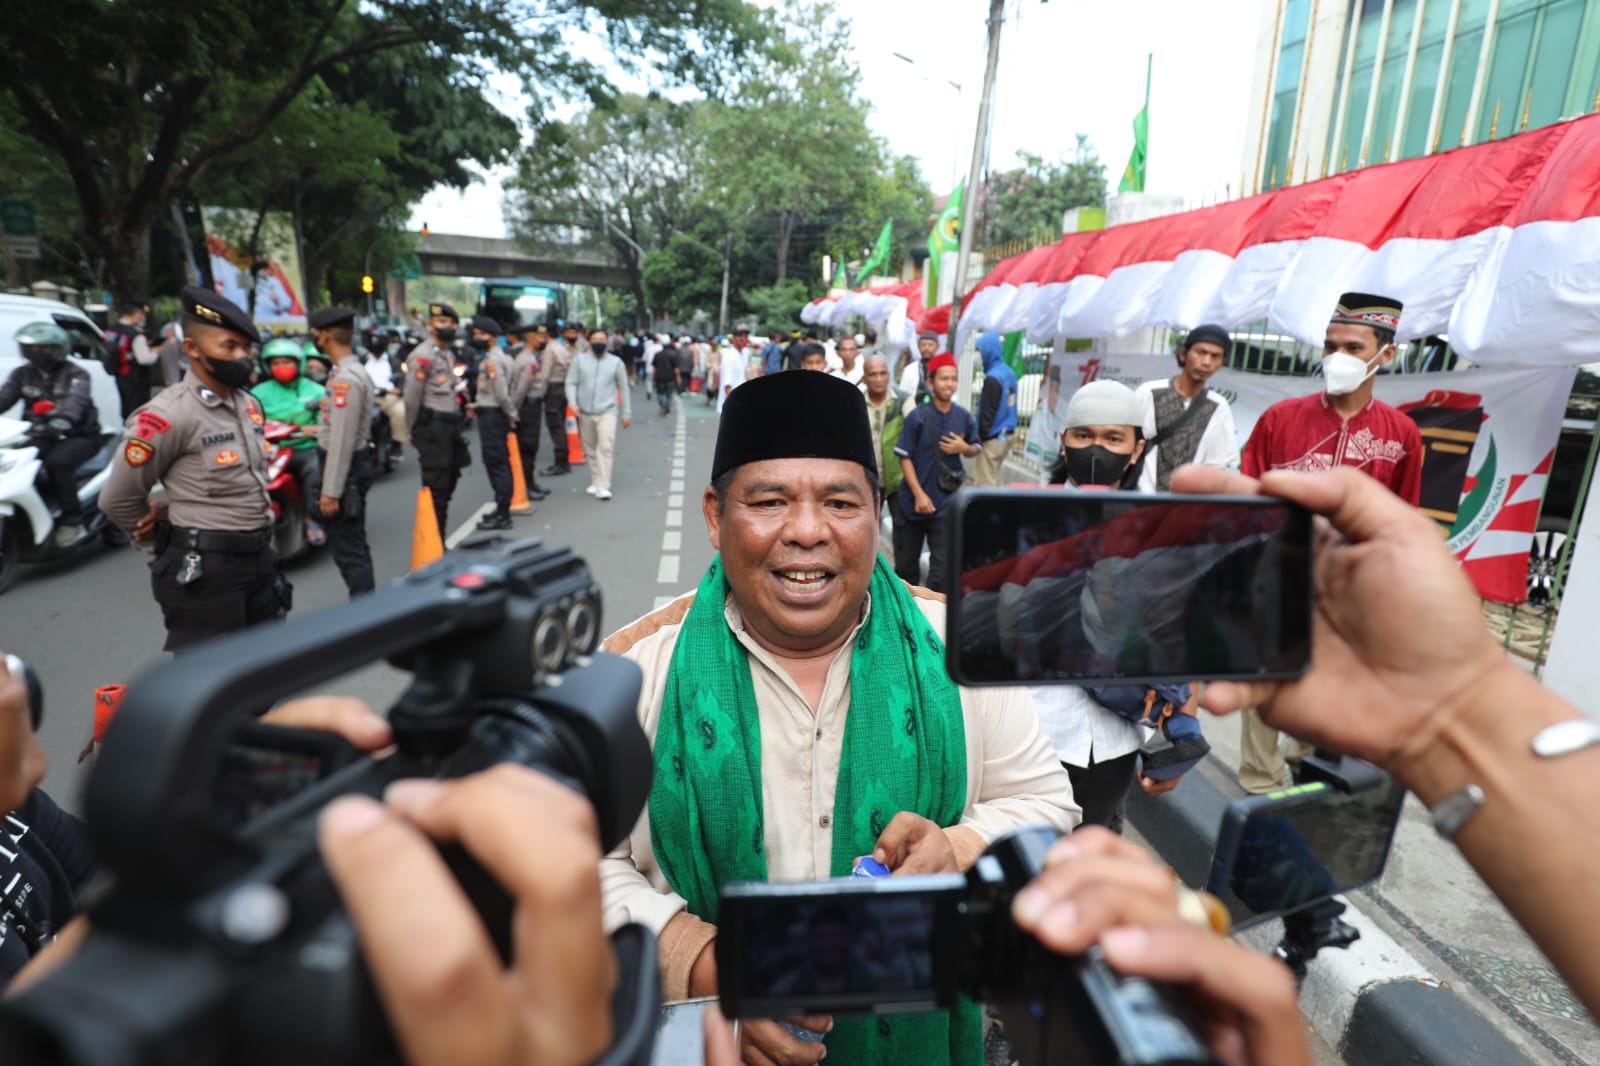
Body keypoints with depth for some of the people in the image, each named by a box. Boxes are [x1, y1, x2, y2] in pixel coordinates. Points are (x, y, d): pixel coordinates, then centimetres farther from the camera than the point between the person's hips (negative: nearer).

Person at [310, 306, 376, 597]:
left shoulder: (345, 378, -20)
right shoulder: (355, 370, 12)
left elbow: (342, 440, -23)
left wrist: (330, 491, -22)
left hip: (346, 468, -11)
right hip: (355, 465, 11)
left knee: (346, 548, -7)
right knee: (354, 544, 19)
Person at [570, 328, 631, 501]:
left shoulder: (616, 362, 3)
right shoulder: (580, 360, 4)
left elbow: (624, 389, 7)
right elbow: (572, 383, 3)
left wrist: (627, 413, 6)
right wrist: (573, 403, -13)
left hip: (607, 412, -2)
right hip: (585, 413, 2)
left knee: (605, 447, -15)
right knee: (590, 449, 11)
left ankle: (603, 487, -17)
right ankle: (595, 482, 26)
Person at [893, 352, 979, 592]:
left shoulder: (964, 417, -3)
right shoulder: (918, 417, -11)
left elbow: (975, 449, 12)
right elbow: (905, 457, -10)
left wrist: (964, 448, -12)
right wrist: (919, 494, -16)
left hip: (946, 502, 1)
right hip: (914, 499, -1)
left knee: (942, 564, 1)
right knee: (907, 560, 15)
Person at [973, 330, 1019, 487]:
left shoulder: (992, 378, -19)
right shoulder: (1010, 373, 7)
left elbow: (987, 414, -17)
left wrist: (980, 438, -9)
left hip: (993, 438, -9)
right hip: (1007, 435, 9)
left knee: (986, 483, -1)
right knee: (993, 478, 20)